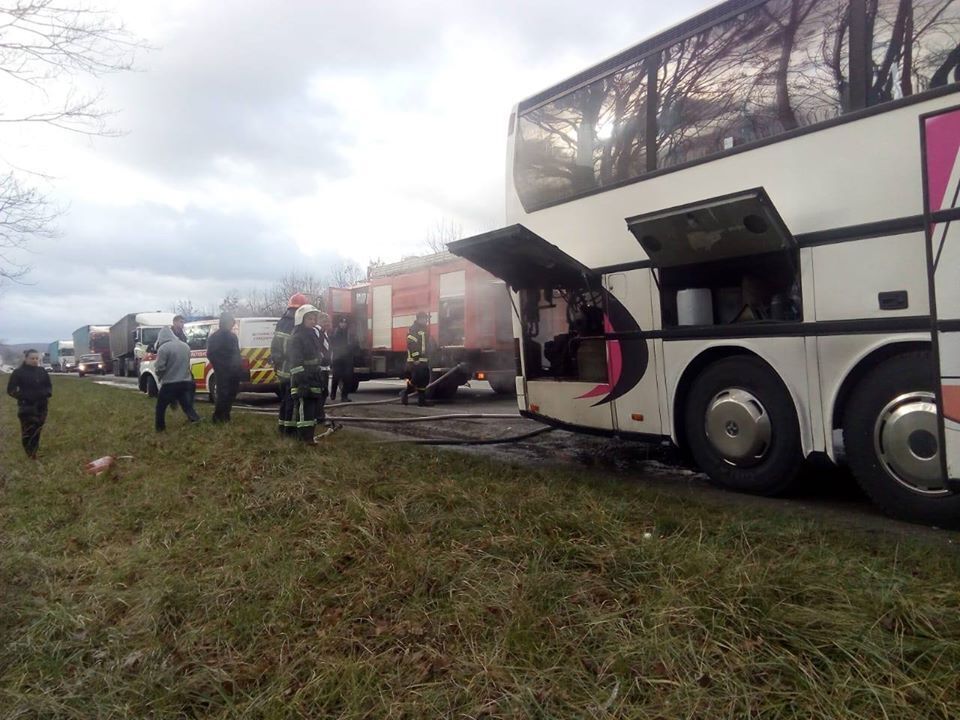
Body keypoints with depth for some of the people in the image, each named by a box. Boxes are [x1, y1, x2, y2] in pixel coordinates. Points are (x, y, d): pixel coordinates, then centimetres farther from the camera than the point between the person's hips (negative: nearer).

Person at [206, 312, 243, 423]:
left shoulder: (233, 336, 15)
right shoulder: (215, 337, -6)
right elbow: (211, 354, -11)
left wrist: (240, 366, 7)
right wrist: (220, 368, -16)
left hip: (234, 371, 7)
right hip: (223, 373, -7)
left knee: (231, 394, 10)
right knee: (223, 395, -5)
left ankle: (225, 416, 21)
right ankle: (218, 417, 6)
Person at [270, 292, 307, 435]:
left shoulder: (281, 322, 11)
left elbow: (274, 345, 15)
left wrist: (275, 361, 20)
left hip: (281, 368, 8)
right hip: (292, 369, -8)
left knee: (285, 397, 18)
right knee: (292, 399, -1)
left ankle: (282, 424, 25)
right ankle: (290, 427, 2)